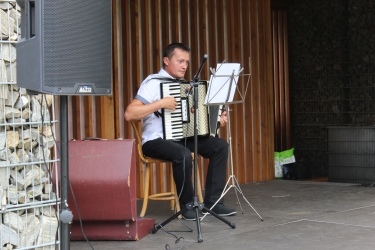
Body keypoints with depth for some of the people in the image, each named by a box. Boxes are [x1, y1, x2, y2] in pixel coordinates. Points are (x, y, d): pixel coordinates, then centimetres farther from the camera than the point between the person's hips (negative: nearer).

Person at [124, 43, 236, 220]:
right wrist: (161, 103, -24)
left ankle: (213, 202, -6)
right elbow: (129, 114, -20)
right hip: (157, 140, -8)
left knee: (220, 145, -8)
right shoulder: (153, 83, -9)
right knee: (183, 155, -36)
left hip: (183, 137, 8)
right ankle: (187, 205, -16)